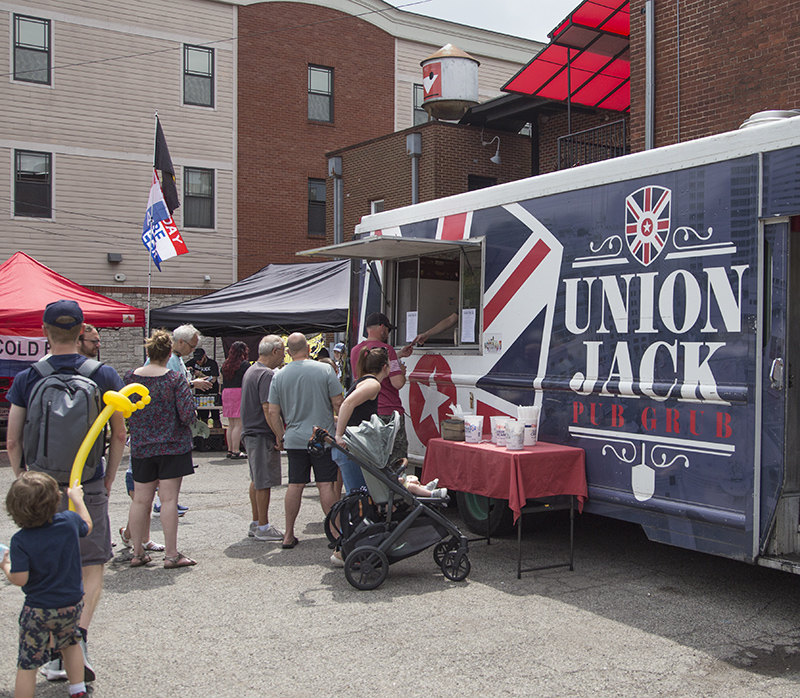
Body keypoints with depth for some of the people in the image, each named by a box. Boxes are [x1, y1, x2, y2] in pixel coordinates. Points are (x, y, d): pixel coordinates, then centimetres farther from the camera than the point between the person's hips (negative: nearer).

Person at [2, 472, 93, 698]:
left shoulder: (20, 541, -20)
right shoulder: (69, 521, -10)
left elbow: (20, 579, -19)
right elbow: (87, 525, 14)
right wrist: (77, 498, 26)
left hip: (39, 610, -5)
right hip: (72, 603, 5)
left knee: (27, 663, 5)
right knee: (70, 643, 28)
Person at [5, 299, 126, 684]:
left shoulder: (26, 379, -3)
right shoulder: (104, 375, -3)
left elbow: (12, 442, -1)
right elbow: (118, 436, 1)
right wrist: (108, 480, 11)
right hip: (88, 486, -1)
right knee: (92, 567, 9)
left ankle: (56, 655, 18)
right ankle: (79, 634, -11)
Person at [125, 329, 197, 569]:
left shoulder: (130, 378, -1)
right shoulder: (176, 380, -12)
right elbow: (187, 415, -15)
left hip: (140, 447, 4)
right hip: (172, 446, -3)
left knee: (140, 500, 10)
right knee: (169, 499, -1)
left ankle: (138, 552, 17)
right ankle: (171, 555, 2)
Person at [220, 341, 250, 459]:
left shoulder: (225, 364, 12)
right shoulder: (245, 364, -6)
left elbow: (222, 380, 17)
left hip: (226, 393, 6)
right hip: (240, 393, -6)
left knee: (231, 424, 11)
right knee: (239, 424, -5)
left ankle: (230, 450, 13)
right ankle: (236, 451, -6)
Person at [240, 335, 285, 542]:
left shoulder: (250, 371, 14)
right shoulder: (267, 374, -18)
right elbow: (268, 409, -24)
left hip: (250, 432, 10)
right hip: (263, 435, -10)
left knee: (257, 480, 17)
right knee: (264, 482, -4)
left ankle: (256, 523, 25)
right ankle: (263, 527, 2)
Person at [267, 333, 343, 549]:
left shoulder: (279, 376, 2)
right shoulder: (325, 370, -6)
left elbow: (272, 413, 3)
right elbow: (338, 404, -5)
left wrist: (280, 436, 16)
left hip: (294, 439, 3)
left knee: (295, 485, 9)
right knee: (326, 485, 0)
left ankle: (289, 535, 13)